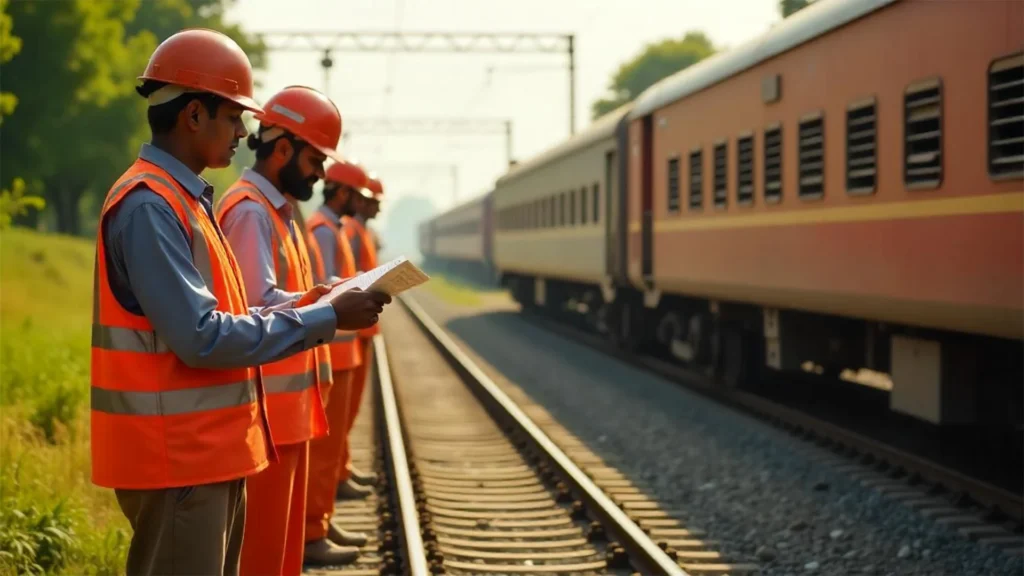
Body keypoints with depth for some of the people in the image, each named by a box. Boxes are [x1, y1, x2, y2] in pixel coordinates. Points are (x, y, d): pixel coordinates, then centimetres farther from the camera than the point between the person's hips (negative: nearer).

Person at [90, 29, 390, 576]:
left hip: (206, 452, 10)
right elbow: (203, 338, -23)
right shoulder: (150, 206, -17)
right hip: (177, 457, -10)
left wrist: (302, 306, 8)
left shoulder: (180, 198, 14)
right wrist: (325, 319, -17)